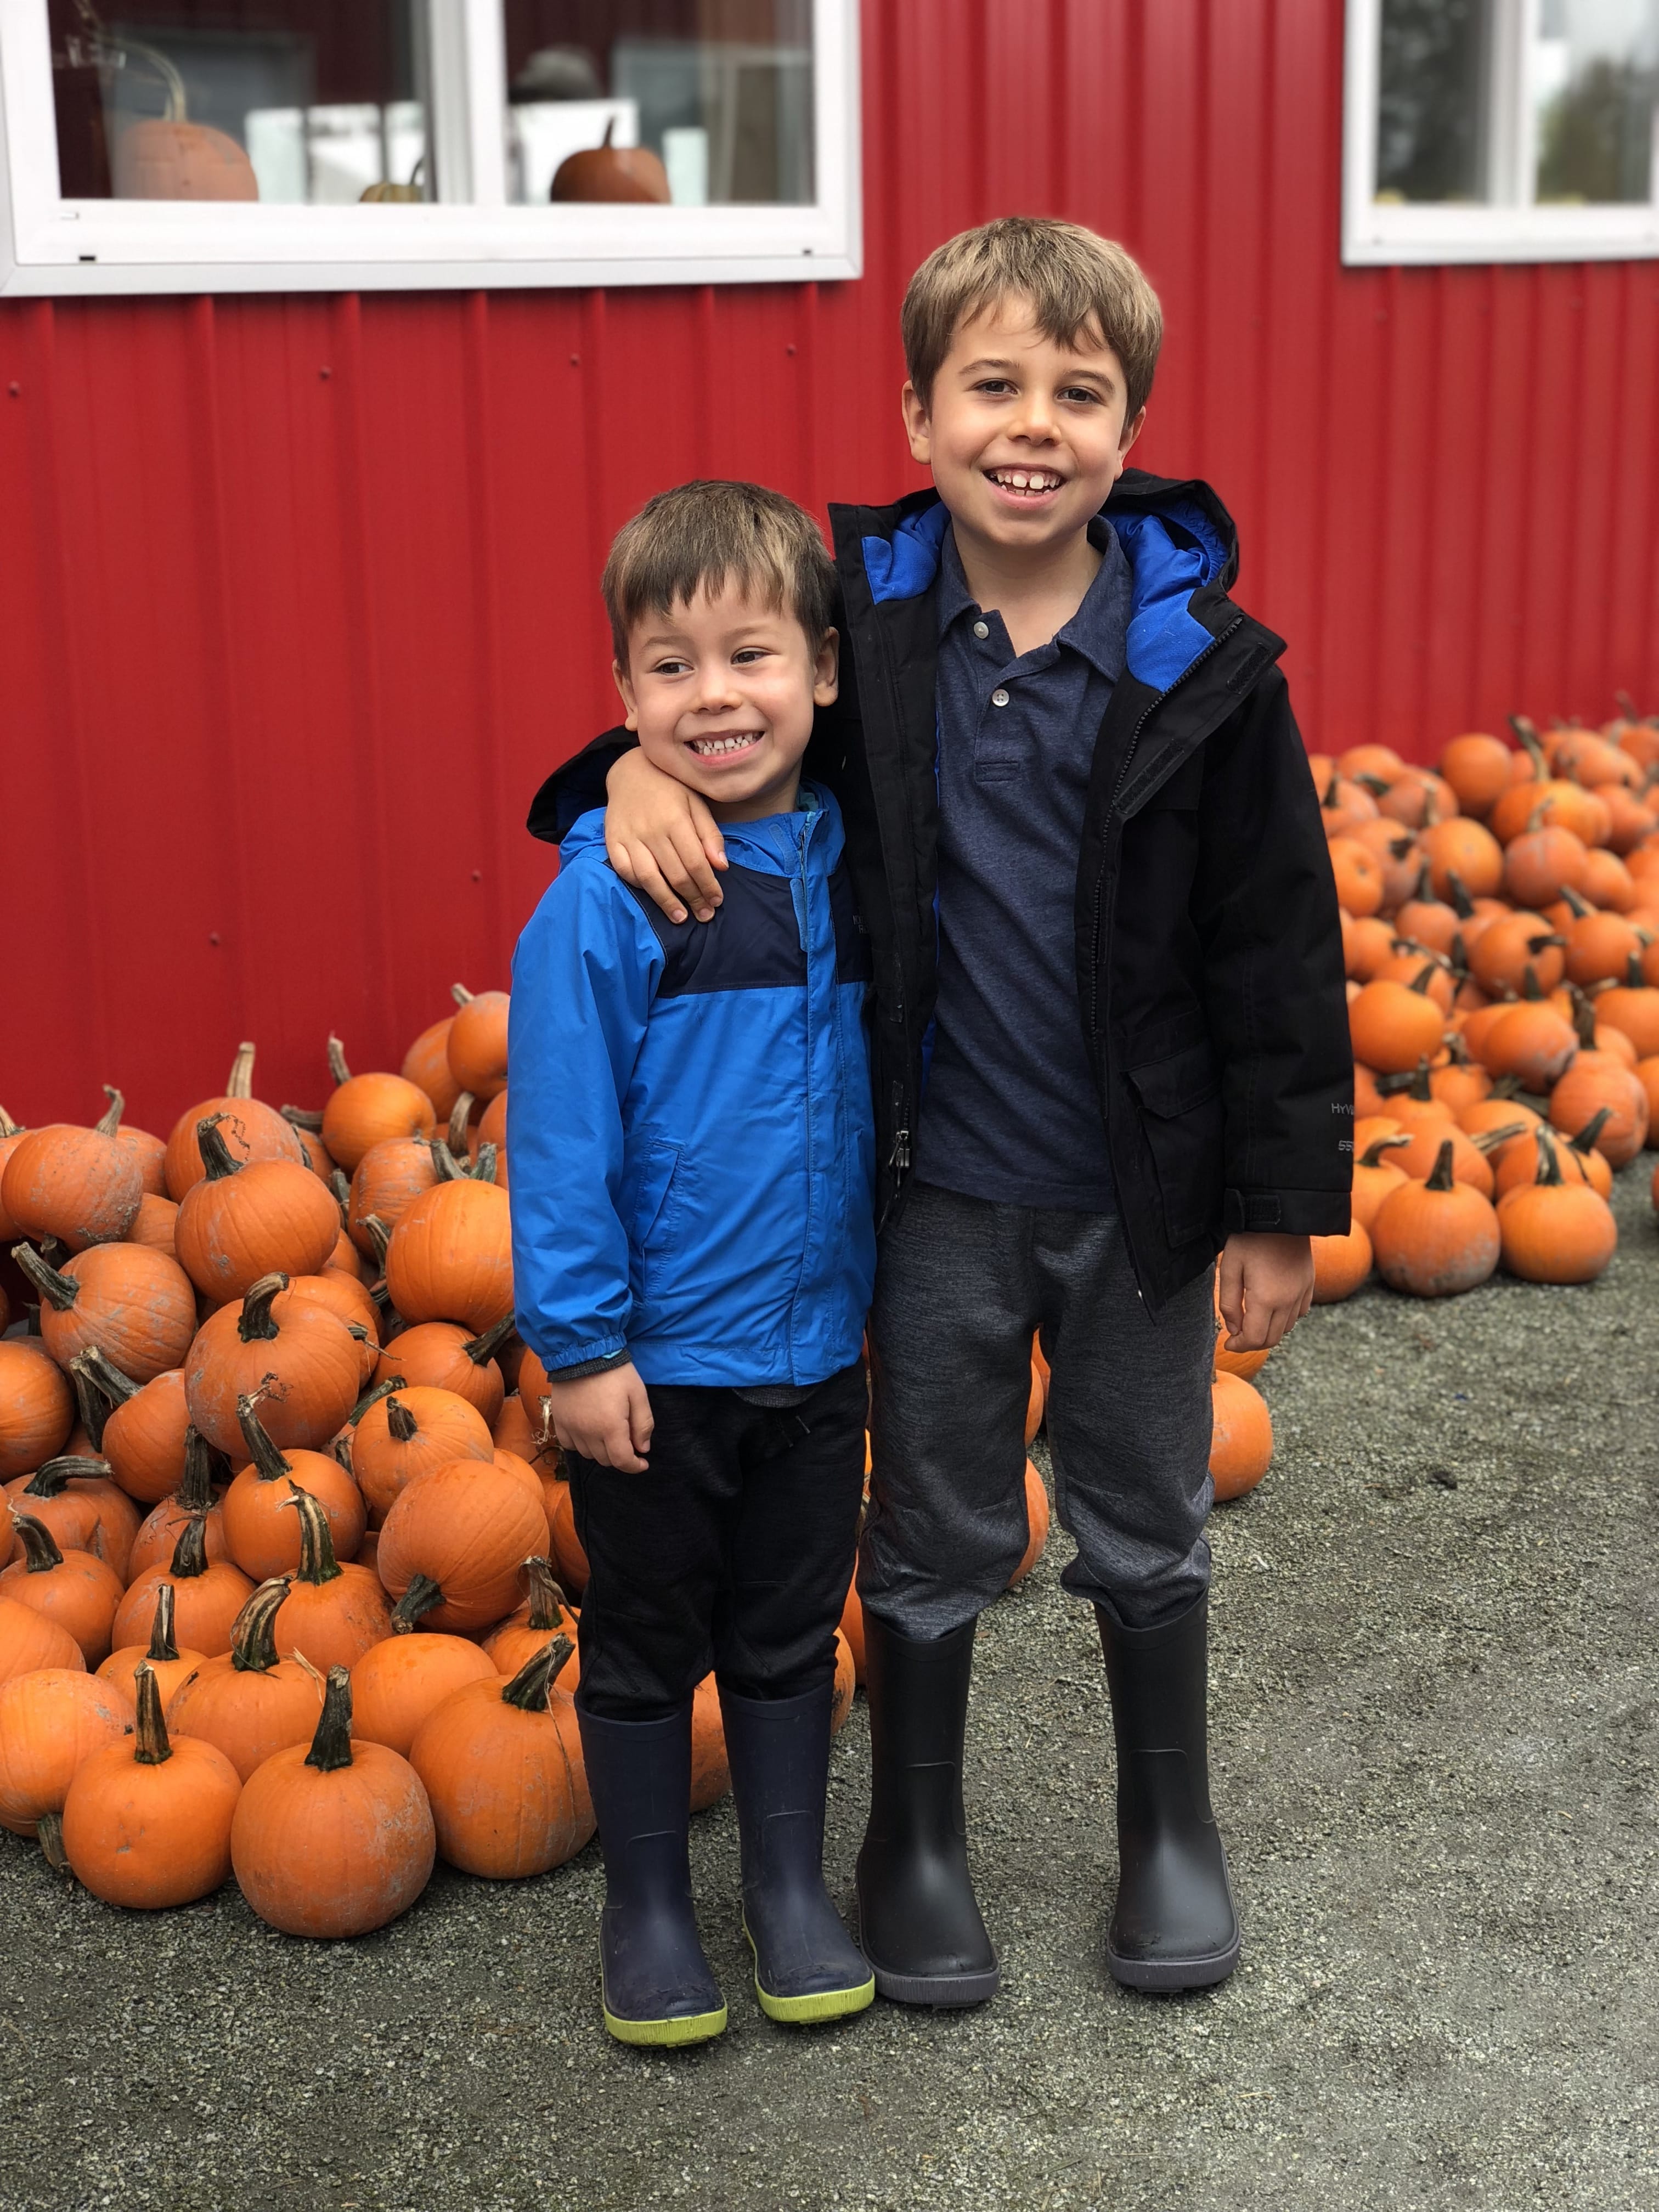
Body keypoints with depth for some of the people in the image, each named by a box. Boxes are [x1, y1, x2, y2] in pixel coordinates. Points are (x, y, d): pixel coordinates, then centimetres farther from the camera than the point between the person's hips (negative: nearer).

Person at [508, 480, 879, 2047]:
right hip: (656, 1359, -4)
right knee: (645, 1644, 13)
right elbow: (558, 1137, -14)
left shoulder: (849, 855, -2)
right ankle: (645, 1905, 31)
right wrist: (580, 1346, -14)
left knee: (790, 1634, 18)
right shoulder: (606, 895, -17)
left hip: (817, 1344, 4)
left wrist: (885, 1289, 13)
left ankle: (790, 1886, 35)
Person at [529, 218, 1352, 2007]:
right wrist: (641, 763, -15)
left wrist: (1283, 1204, -6)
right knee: (933, 1535, 17)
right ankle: (913, 1831, 39)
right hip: (936, 1189, 1)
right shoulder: (859, 613, -9)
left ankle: (1169, 1821, 42)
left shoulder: (1203, 665, -12)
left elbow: (1278, 949, -8)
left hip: (1142, 1190, 0)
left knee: (1146, 1526, 19)